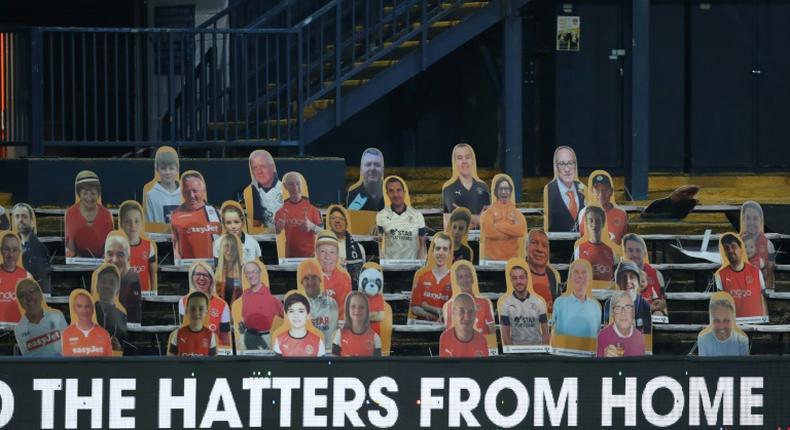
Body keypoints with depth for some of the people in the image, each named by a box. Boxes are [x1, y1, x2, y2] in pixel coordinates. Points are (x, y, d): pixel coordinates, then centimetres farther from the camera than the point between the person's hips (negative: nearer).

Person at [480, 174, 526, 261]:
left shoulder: (517, 213, 9)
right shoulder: (488, 213, 3)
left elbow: (521, 230, -9)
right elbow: (489, 231, -13)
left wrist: (498, 226, -10)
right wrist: (512, 229, -7)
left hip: (513, 259, 2)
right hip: (492, 259, -2)